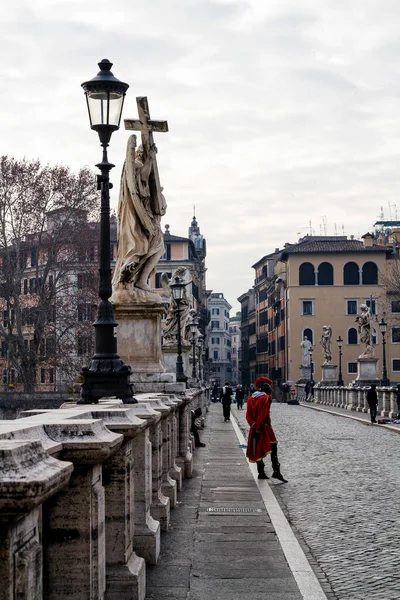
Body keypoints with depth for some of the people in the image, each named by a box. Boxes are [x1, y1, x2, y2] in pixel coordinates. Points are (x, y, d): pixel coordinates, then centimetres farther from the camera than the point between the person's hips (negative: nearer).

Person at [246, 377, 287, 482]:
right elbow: (263, 414, -17)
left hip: (254, 429, 8)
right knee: (273, 449, -6)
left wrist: (253, 424, -5)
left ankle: (261, 472, 17)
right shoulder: (265, 398, -11)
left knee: (258, 450, 13)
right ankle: (276, 472, -14)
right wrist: (257, 427, -15)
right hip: (263, 428, -8)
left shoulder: (250, 398, 12)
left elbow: (248, 415, 6)